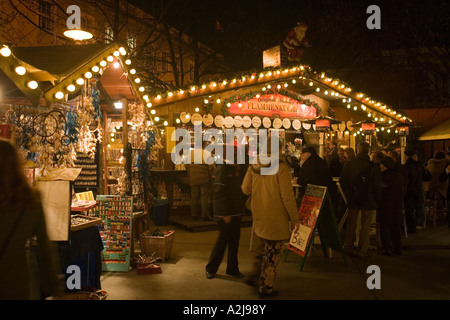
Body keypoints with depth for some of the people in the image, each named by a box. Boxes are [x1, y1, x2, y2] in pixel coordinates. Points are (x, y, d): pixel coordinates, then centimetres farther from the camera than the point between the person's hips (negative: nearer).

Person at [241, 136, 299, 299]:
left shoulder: (254, 166, 0)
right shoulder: (280, 167, -17)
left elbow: (245, 189, 7)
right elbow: (287, 195, -16)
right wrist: (294, 218, -7)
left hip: (259, 216, 6)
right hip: (276, 218, -6)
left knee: (264, 246, 27)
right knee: (272, 254, 7)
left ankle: (254, 275, 28)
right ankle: (265, 288, 18)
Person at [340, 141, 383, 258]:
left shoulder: (348, 165, -5)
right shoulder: (373, 167, -13)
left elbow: (342, 182, 4)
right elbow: (378, 186, -9)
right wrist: (377, 200, 5)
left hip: (353, 200, 2)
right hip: (369, 201, -2)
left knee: (351, 225, 14)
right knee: (365, 227, 7)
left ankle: (348, 248, 19)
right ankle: (361, 251, 12)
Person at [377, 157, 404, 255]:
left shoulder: (385, 177, -16)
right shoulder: (398, 176, 8)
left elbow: (381, 191, -16)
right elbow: (400, 191, 16)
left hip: (386, 206, -8)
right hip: (398, 206, 8)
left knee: (385, 228, -1)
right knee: (396, 227, 13)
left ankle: (387, 249, -1)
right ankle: (397, 248, 19)